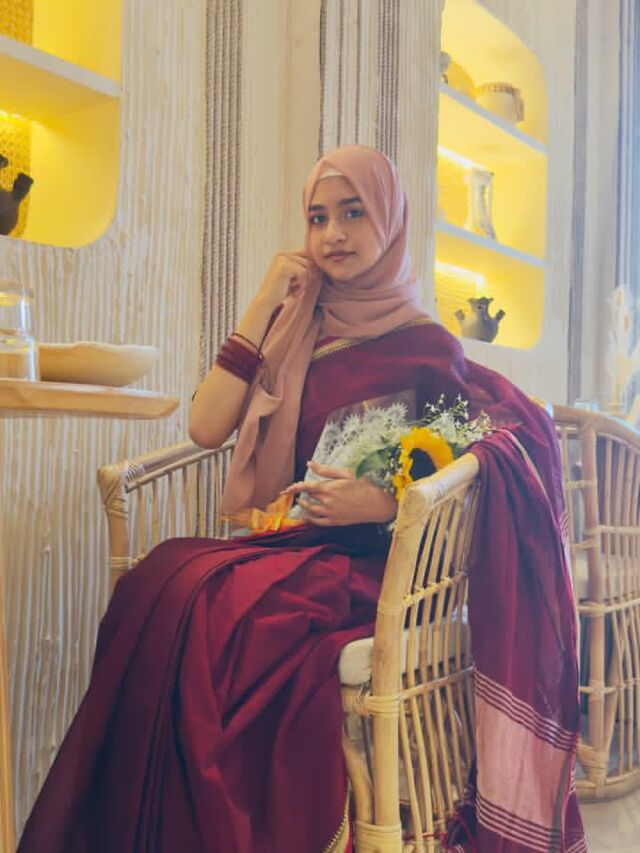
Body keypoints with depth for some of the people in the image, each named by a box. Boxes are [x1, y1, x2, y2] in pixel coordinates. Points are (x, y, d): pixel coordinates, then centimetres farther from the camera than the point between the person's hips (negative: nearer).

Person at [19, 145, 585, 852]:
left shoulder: (423, 343, 1)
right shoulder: (296, 331, 12)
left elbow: (512, 441, -3)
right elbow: (206, 427, 2)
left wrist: (386, 500, -17)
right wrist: (263, 305, 1)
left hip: (372, 558, -4)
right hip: (292, 541, 4)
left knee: (210, 608, -31)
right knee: (156, 583, -26)